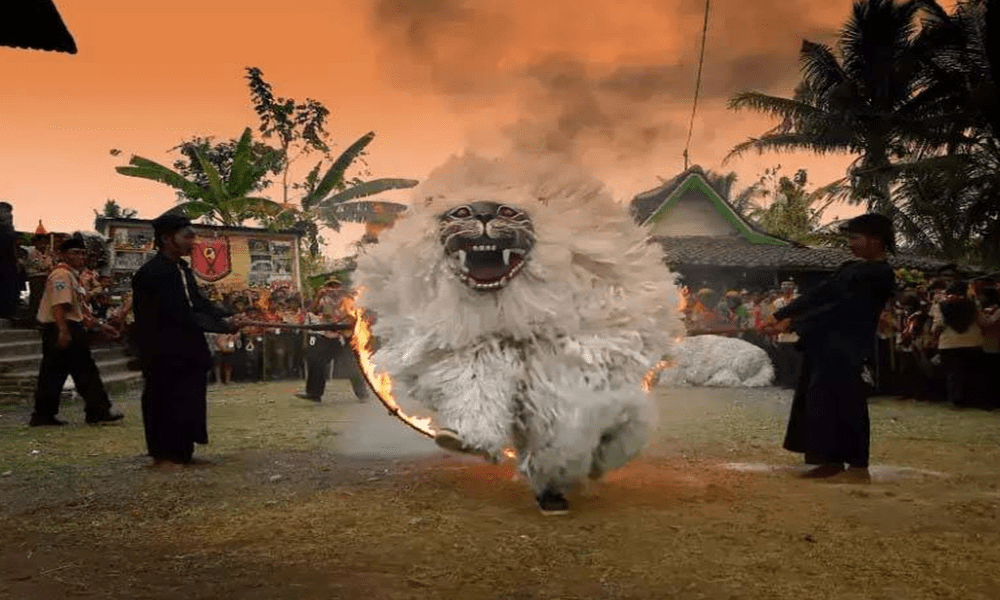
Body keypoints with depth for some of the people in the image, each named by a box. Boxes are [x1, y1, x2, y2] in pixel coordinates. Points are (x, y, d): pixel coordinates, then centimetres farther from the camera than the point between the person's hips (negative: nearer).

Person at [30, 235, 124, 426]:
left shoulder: (73, 276, 21)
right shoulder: (61, 275, -12)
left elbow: (81, 307, 25)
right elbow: (59, 305, -23)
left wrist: (100, 326, 23)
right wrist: (63, 331, -30)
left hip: (71, 330, 10)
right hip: (62, 330, -10)